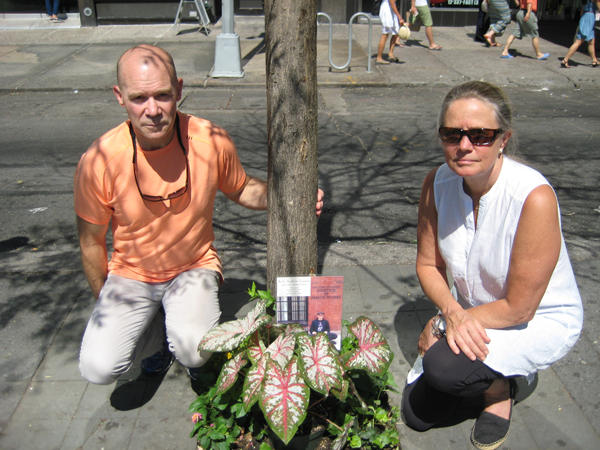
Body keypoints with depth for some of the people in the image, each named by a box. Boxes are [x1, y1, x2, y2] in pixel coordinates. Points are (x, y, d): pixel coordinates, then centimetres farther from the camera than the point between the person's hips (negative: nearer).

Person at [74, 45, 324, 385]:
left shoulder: (211, 141, -18)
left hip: (195, 267, 0)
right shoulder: (99, 161, -21)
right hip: (130, 275, 1)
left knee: (195, 350, -28)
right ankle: (158, 331, 15)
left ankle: (184, 334, 12)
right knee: (98, 368, -18)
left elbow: (240, 189, 4)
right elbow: (92, 242, -4)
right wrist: (105, 306, 5)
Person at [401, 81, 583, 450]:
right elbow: (428, 265, -5)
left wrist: (441, 325, -17)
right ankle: (492, 371, 27)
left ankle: (501, 389, 3)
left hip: (541, 321, -5)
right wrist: (453, 313, -24)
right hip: (471, 314, 6)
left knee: (444, 366, -31)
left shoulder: (534, 197, -32)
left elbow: (519, 308, -25)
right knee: (418, 415, 4)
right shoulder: (438, 183, -16)